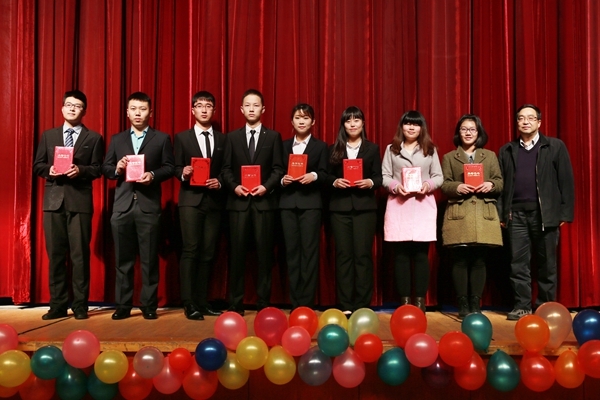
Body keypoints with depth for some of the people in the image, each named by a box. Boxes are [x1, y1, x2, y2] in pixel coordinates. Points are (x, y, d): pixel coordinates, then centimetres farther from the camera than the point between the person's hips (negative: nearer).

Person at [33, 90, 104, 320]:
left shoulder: (94, 138, 9)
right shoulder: (48, 135, 17)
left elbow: (97, 169, 2)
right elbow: (37, 165, 13)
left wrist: (80, 170, -16)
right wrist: (49, 169, -8)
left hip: (80, 201, -2)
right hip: (54, 200, 3)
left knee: (80, 254, -1)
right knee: (55, 254, 4)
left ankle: (80, 305, 6)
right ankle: (58, 305, 12)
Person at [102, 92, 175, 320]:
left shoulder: (162, 139, 8)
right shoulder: (117, 139, 16)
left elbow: (169, 167, 1)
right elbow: (105, 169, 12)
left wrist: (153, 175, -17)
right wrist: (116, 169, -9)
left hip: (149, 206, -2)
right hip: (122, 205, 3)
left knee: (149, 259, 1)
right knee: (123, 259, 6)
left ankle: (149, 305, 9)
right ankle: (123, 305, 14)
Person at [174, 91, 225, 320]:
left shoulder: (222, 139, 14)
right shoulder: (182, 138, 9)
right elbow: (176, 168, 6)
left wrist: (219, 182, -9)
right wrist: (183, 173, -15)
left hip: (214, 200, 2)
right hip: (191, 199, -2)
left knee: (208, 253, 4)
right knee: (190, 250, -8)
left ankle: (202, 301, 12)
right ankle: (189, 304, -5)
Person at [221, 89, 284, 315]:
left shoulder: (273, 137, 10)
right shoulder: (232, 137, 13)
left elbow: (278, 169, 3)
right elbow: (226, 169, 8)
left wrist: (266, 187, -13)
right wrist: (234, 186, -9)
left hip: (264, 201, -1)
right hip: (238, 201, 1)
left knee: (264, 253, 2)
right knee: (237, 253, 1)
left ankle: (263, 303, 9)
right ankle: (236, 303, 8)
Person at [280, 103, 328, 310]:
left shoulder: (321, 146, 10)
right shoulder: (284, 145, 17)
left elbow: (325, 174, 0)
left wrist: (313, 176, -19)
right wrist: (282, 180, -9)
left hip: (311, 202, -2)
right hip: (288, 202, 3)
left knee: (309, 250, -5)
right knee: (291, 250, 3)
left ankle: (307, 302, 0)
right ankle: (295, 302, 9)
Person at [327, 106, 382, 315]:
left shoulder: (372, 148, 10)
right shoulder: (334, 148, 12)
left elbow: (378, 177, 4)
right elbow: (327, 175, 7)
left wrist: (370, 183, -16)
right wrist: (335, 182, -14)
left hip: (364, 207, -1)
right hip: (340, 207, 1)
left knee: (363, 254, -2)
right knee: (343, 254, 2)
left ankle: (362, 305, 5)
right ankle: (346, 305, 7)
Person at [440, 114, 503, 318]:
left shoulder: (490, 156, 18)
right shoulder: (448, 157, 13)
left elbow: (500, 183, 12)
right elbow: (444, 185, 4)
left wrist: (490, 185, -10)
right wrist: (457, 187, -15)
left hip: (484, 215, 2)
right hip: (458, 214, -1)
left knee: (479, 260, 1)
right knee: (460, 260, -4)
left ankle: (475, 304, 8)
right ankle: (462, 305, 3)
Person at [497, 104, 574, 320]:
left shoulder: (555, 146, 6)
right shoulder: (506, 151, 12)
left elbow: (566, 181, 2)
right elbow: (500, 183, 7)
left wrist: (565, 213, -4)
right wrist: (501, 213, 0)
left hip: (545, 213, -2)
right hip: (516, 214, 2)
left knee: (546, 263, 5)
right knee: (518, 262, 2)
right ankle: (522, 305, 10)